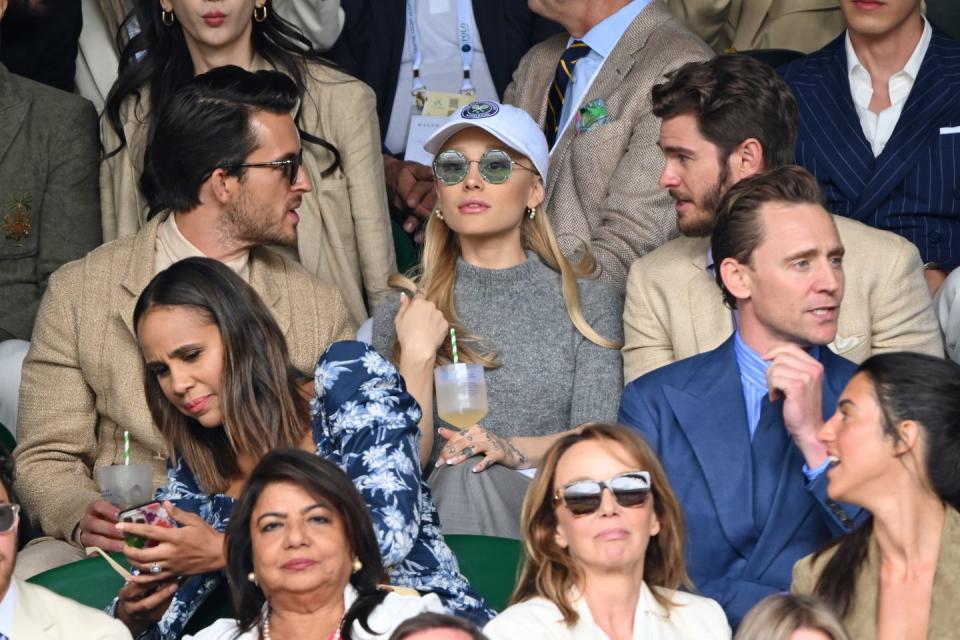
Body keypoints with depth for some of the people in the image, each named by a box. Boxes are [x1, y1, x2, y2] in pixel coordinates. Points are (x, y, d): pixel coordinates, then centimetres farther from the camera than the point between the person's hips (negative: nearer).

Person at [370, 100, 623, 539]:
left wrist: (515, 449, -19)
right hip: (434, 513, 0)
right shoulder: (399, 315, 14)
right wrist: (417, 355, -7)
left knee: (473, 470, -33)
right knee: (462, 473, -35)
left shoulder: (589, 305, 13)